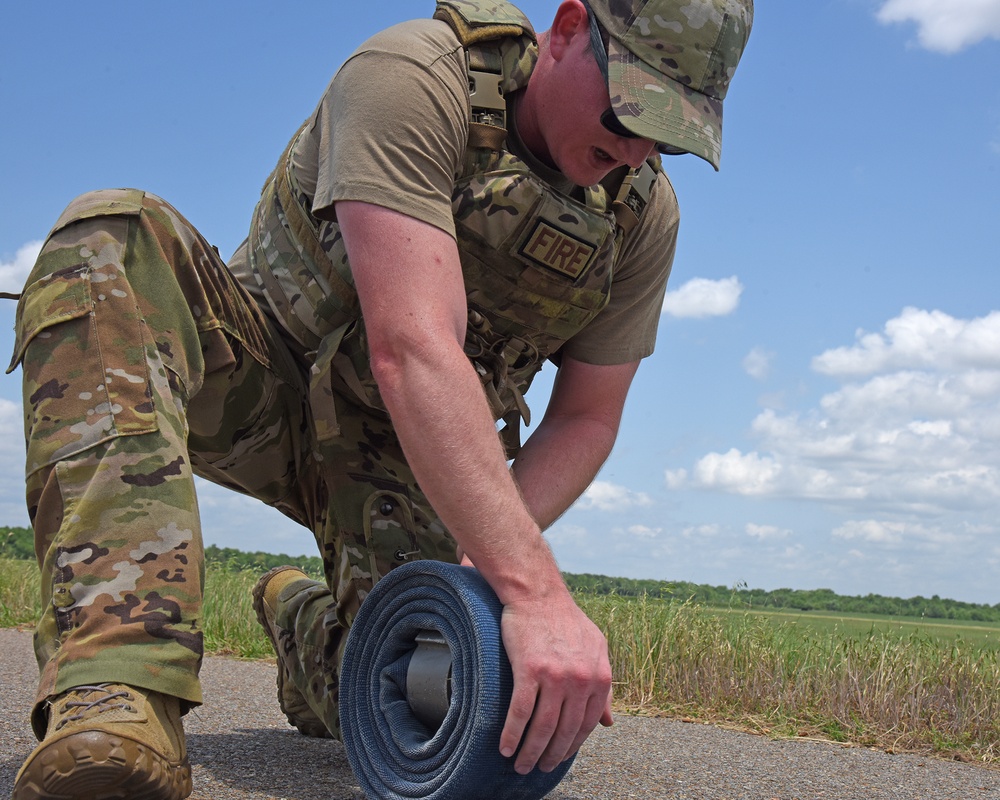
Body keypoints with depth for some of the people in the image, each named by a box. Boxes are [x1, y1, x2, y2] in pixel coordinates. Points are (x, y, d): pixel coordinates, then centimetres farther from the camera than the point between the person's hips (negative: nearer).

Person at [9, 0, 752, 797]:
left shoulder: (645, 212, -9)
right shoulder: (416, 77, -27)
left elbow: (585, 422, -4)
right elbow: (410, 350, -40)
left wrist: (481, 559, -24)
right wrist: (534, 588, -49)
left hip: (399, 447, 4)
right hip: (265, 372, -3)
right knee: (115, 237, -34)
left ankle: (303, 619, 24)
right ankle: (119, 691, -46)